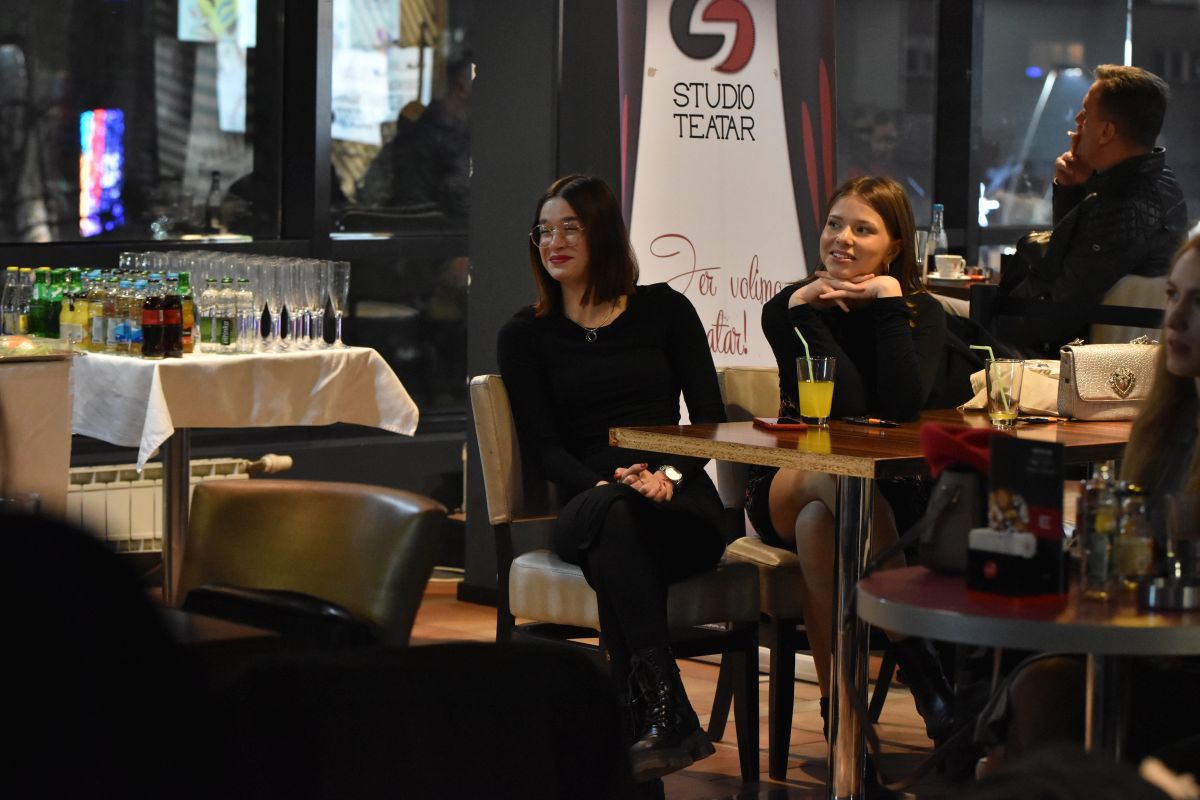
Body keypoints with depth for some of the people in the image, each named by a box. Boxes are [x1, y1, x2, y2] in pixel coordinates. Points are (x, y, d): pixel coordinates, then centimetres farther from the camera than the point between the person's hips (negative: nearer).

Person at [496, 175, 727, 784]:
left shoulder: (664, 310, 12)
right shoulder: (524, 336, 14)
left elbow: (711, 418, 6)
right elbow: (542, 446, 4)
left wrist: (669, 476, -15)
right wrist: (605, 484, -16)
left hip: (679, 503, 0)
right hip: (588, 502, 0)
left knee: (622, 525, -37)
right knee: (614, 515, -38)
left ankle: (634, 711, -39)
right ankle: (671, 719, -43)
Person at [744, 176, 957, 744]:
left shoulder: (921, 312, 1)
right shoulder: (787, 310, -1)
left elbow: (905, 403, -21)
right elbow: (845, 402, -17)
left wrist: (889, 301, -16)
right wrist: (805, 308, -17)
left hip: (893, 497, 0)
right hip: (787, 490, 0)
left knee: (819, 519, -35)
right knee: (837, 475, -36)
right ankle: (916, 650, -35)